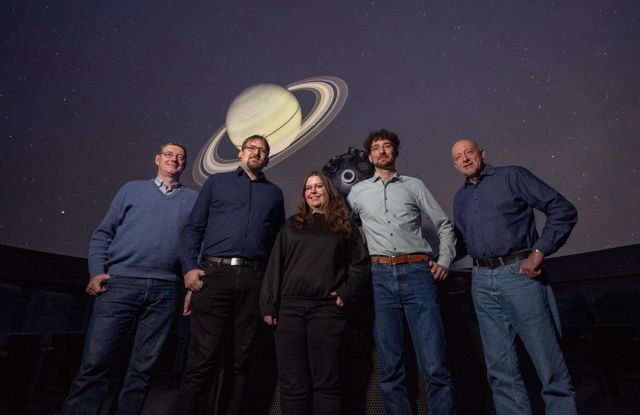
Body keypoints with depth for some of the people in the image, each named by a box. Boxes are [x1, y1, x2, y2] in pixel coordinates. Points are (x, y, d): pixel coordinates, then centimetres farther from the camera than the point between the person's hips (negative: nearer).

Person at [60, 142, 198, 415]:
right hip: (120, 284, 0)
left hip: (164, 291, 1)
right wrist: (97, 271, -1)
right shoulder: (132, 189, 14)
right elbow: (103, 233, 11)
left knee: (142, 368, 9)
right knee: (95, 362, -1)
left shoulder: (194, 199, 13)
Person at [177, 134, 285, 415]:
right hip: (214, 273, -1)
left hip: (255, 279, 2)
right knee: (201, 359, -3)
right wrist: (189, 267, -5)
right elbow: (194, 227, 9)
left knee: (241, 359, 9)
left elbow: (279, 239, 15)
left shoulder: (274, 193, 19)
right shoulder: (216, 182, 15)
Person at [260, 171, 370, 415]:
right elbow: (275, 265, 8)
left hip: (327, 308, -1)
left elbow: (360, 264, 7)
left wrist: (346, 293, -6)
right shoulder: (292, 225, 14)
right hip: (290, 307, 2)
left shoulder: (346, 226, 12)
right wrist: (268, 305, 0)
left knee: (326, 382, 3)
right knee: (292, 383, 5)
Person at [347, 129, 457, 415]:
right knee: (391, 367, 7)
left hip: (417, 273, 0)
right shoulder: (357, 192, 14)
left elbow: (445, 226, 16)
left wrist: (444, 261, 4)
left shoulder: (414, 186, 13)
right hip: (381, 277, 1)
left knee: (434, 366, -3)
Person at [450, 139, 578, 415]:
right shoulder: (460, 198, 17)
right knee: (500, 368, 9)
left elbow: (563, 210, -4)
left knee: (548, 363, 2)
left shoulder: (512, 176, 2)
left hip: (520, 274, -4)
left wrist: (538, 253, -11)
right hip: (482, 283, 5)